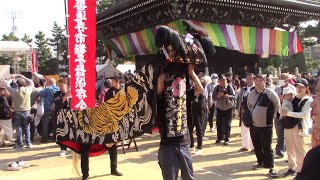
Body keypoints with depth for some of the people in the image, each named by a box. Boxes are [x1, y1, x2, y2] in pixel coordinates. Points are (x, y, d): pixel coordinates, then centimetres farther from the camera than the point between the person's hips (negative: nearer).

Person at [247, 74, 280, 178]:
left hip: (266, 126, -5)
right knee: (257, 146, 14)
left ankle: (271, 168, 3)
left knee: (266, 147, -5)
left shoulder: (270, 92, -13)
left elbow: (277, 104, -2)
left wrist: (271, 115, 1)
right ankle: (261, 163, 32)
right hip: (254, 125, 5)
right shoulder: (251, 93, 4)